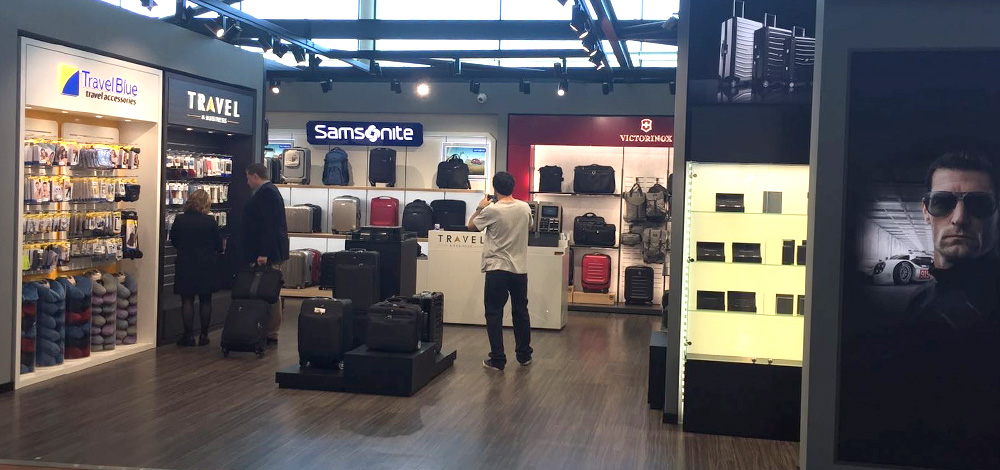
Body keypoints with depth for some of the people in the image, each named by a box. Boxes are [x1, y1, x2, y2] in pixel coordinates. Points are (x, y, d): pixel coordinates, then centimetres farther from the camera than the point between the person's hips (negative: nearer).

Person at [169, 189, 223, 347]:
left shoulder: (179, 220, -7)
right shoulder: (210, 221, -11)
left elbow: (173, 240, 6)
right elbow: (219, 244, -2)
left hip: (185, 265, 0)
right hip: (206, 266, 0)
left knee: (187, 300, 6)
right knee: (205, 300, 10)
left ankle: (189, 335, 6)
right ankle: (204, 335, 13)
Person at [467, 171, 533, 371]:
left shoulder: (491, 210, -13)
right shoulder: (525, 208, 0)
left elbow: (471, 226, 1)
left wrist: (480, 208, 15)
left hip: (497, 269, -4)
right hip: (520, 269, 4)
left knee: (494, 314, 2)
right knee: (521, 312, 16)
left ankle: (497, 360, 1)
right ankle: (524, 355, 24)